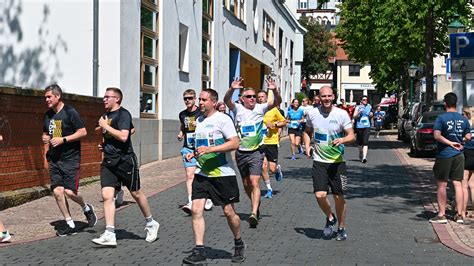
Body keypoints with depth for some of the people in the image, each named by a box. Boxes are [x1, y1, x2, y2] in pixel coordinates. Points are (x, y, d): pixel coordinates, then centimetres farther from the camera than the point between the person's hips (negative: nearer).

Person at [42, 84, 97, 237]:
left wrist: (63, 139, -18)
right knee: (57, 191, -2)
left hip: (70, 158, -6)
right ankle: (70, 225, 8)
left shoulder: (70, 112, -9)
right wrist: (45, 138, 3)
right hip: (54, 159, 7)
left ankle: (87, 209, 19)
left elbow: (83, 132, -12)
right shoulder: (48, 115, 13)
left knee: (70, 191, -12)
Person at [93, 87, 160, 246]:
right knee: (106, 195, -6)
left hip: (125, 160, -7)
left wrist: (106, 126, -17)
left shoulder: (123, 114, -11)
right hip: (108, 161, 7)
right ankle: (109, 235, -7)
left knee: (136, 193, 7)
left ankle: (151, 223, 28)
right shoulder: (106, 115, 14)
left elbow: (123, 136, -24)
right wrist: (104, 145, 14)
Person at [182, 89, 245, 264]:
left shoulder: (222, 119, -9)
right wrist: (193, 154, 7)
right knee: (196, 210, -8)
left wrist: (209, 149, -24)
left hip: (223, 174, -6)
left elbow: (235, 143, -19)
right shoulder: (198, 121, 13)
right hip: (202, 173, 6)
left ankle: (239, 245, 28)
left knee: (228, 211, 5)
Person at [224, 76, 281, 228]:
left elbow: (277, 102, -14)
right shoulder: (238, 108, -2)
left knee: (254, 182, -16)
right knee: (246, 184, 15)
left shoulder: (260, 108, -2)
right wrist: (232, 89, -41)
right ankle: (256, 203, 40)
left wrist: (274, 90, -35)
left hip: (256, 151, -2)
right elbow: (227, 101, -21)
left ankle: (254, 214, -20)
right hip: (241, 152, 2)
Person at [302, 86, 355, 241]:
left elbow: (352, 136, -6)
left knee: (339, 197, 4)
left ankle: (341, 228, 24)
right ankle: (330, 218, 19)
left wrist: (342, 140, -27)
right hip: (319, 161, 1)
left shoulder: (341, 114, -5)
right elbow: (307, 132, 18)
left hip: (337, 162, -1)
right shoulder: (312, 113, 2)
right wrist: (307, 146, 0)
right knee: (320, 195, -12)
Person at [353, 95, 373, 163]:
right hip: (359, 126, -1)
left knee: (365, 142, -13)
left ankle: (364, 157, -23)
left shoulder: (369, 107, 12)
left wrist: (371, 115, 3)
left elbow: (371, 115, 25)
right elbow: (354, 116, -4)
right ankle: (360, 156, 31)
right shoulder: (358, 107, 2)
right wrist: (359, 112, -21)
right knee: (360, 143, 10)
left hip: (367, 126, 1)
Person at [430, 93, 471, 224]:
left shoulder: (441, 118, -10)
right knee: (458, 184, 8)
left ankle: (441, 214, 5)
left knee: (441, 185, 3)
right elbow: (468, 137, 8)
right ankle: (460, 215, 11)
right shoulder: (463, 119, 5)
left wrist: (450, 143, -14)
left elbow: (437, 135, -21)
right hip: (459, 155, 4)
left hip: (444, 155, -4)